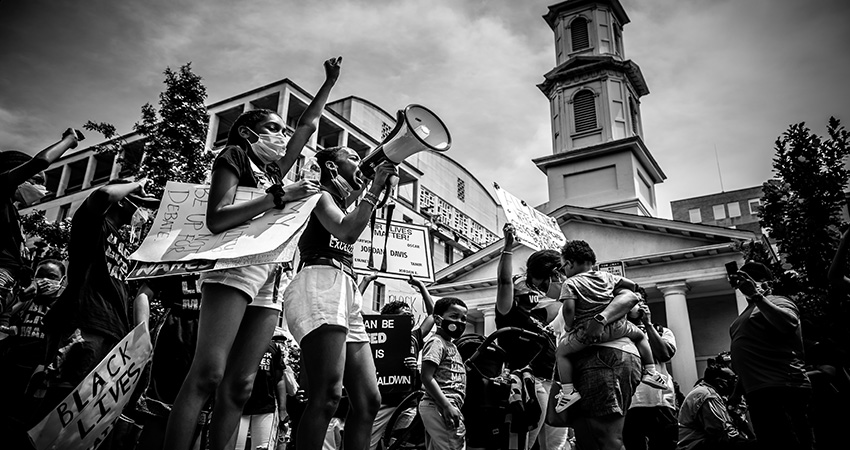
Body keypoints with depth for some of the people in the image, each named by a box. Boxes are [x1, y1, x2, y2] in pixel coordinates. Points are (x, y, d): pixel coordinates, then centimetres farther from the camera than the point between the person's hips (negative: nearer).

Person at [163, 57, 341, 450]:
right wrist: (281, 196, -9)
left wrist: (329, 83, 40)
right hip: (235, 265, -7)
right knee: (207, 373, -19)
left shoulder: (274, 170, 28)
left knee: (239, 386, -2)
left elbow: (308, 125, 37)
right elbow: (216, 219, -7)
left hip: (273, 279, 7)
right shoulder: (234, 156, 8)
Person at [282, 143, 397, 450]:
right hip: (321, 283, -9)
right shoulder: (319, 194, 9)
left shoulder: (343, 207, 34)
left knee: (368, 401, 0)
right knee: (327, 396, -22)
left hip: (347, 293, 9)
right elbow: (347, 231, -10)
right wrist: (375, 188, -4)